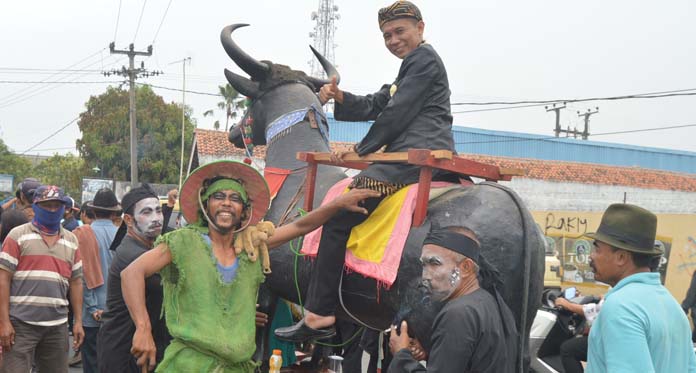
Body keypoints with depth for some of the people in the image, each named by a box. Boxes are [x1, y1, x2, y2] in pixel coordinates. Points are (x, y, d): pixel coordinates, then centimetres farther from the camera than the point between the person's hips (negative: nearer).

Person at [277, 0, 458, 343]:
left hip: (418, 156, -11)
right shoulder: (410, 66, 29)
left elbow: (396, 114, -10)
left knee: (339, 218, -16)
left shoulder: (423, 58, -3)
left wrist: (361, 149, -1)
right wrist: (340, 98, 6)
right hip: (412, 158, 11)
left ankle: (319, 315, -20)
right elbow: (375, 106, 23)